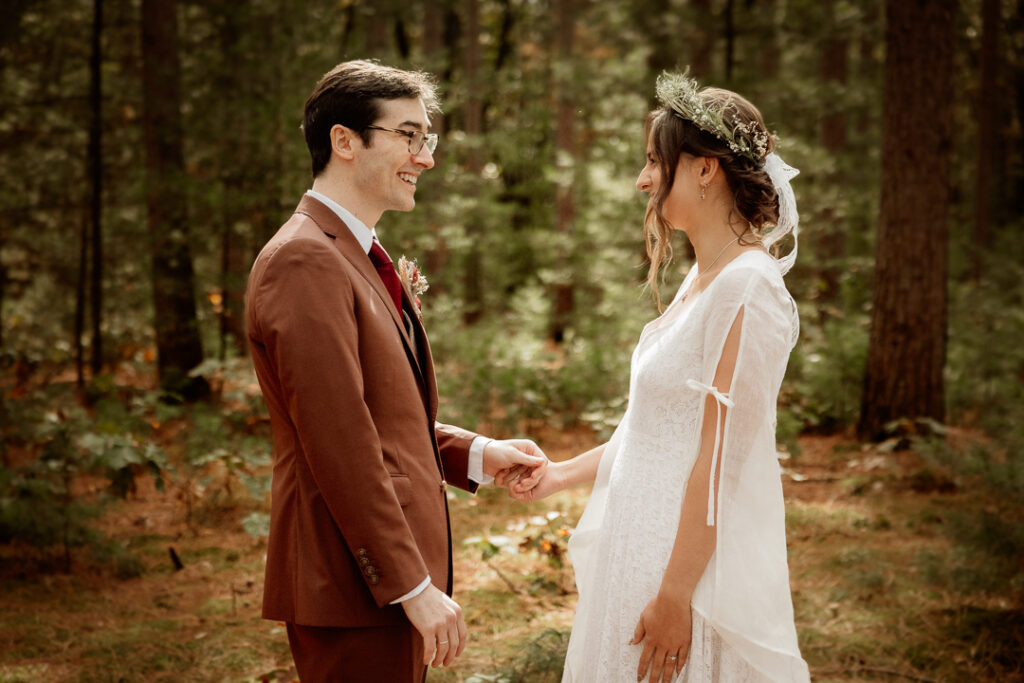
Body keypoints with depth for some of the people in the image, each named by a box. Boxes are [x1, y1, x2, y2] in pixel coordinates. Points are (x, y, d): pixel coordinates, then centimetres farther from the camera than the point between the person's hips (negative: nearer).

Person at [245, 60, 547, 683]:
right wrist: (413, 586, -20)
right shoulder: (305, 262, -16)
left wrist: (475, 454, 6)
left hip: (393, 574, 10)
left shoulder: (360, 258, 16)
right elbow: (340, 445, -21)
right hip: (354, 586, -10)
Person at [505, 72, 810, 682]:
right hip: (647, 537, 9)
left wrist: (676, 594, -21)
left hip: (699, 557, -9)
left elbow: (720, 457, -22)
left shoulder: (747, 287, -19)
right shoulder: (700, 281, 10)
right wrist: (563, 474, 18)